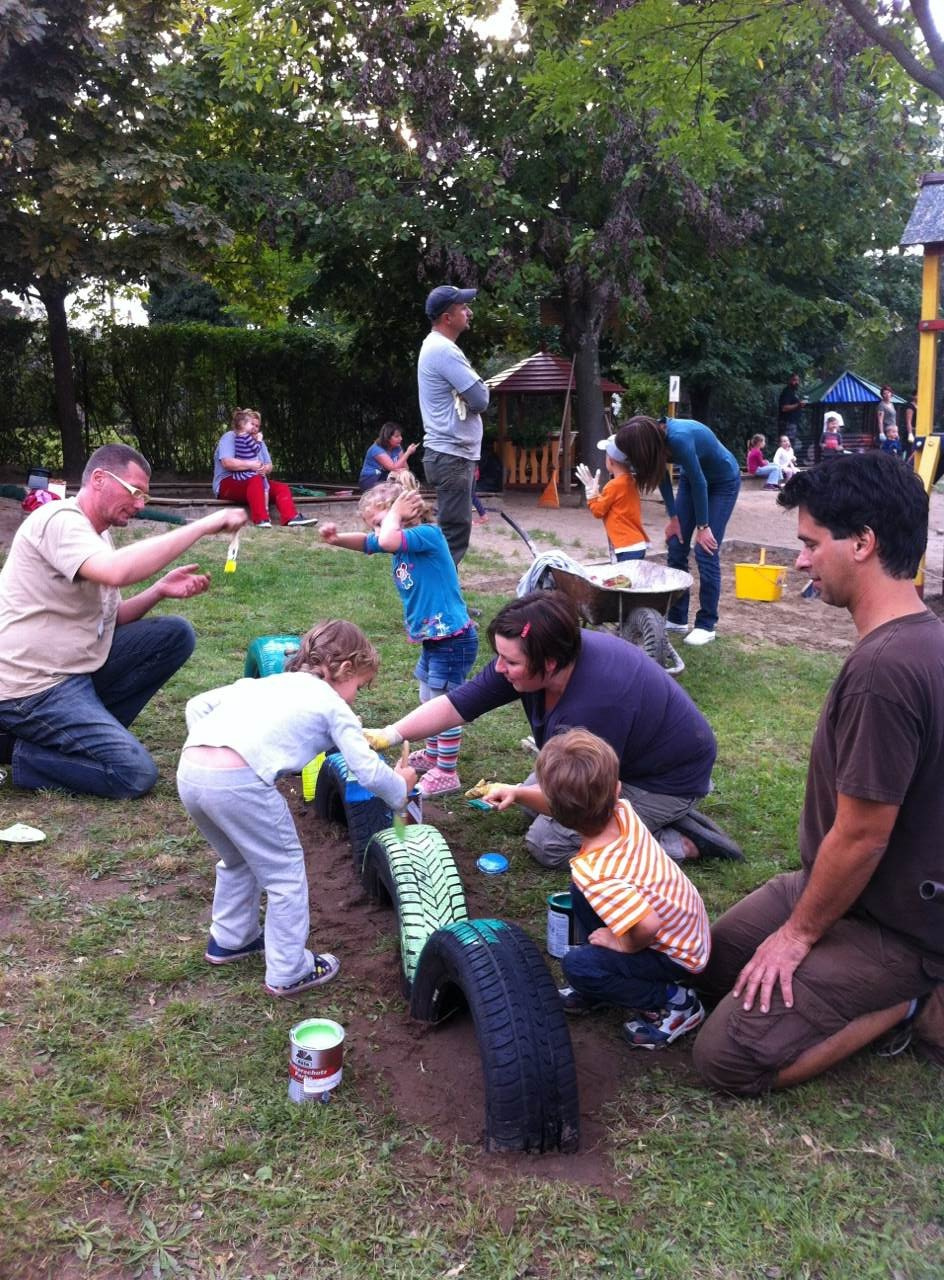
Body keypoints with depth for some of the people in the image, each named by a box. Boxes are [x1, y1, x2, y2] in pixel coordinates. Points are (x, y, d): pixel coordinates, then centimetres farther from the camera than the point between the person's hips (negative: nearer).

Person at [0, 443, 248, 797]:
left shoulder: (97, 535, 13)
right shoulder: (60, 520, -17)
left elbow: (107, 618, 14)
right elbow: (117, 572, -37)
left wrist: (159, 590, -4)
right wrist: (204, 525, -33)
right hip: (34, 687, -10)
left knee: (176, 634, 1)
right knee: (135, 773, -17)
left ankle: (90, 731, 2)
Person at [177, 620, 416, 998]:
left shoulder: (264, 682, 30)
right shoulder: (332, 705, 12)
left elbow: (196, 705, 27)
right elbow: (368, 771, 7)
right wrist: (400, 788, 25)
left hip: (188, 771, 8)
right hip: (238, 781, -7)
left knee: (238, 860, 31)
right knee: (285, 872, 12)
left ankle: (229, 940, 47)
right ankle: (288, 972, 22)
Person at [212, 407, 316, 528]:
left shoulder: (258, 440, 21)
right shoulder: (229, 437, -2)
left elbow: (269, 466, 12)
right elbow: (227, 462, -19)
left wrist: (265, 468, -12)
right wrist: (251, 465, -18)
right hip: (229, 483, -8)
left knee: (282, 488, -12)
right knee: (256, 480, -36)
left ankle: (292, 517, -37)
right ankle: (261, 519, -49)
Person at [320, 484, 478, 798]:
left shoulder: (428, 534, -19)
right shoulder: (403, 542, 6)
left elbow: (387, 541, -35)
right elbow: (367, 543, 14)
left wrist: (394, 513, -17)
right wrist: (336, 538, -5)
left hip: (454, 639, -10)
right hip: (432, 639, 10)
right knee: (428, 701, 24)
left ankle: (447, 774, 9)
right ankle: (432, 755, 42)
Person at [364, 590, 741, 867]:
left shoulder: (596, 702, -39)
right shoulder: (528, 659, -16)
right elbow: (457, 704, -13)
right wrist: (391, 734, -21)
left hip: (668, 779, -9)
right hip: (627, 758, 9)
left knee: (546, 843, -10)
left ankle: (682, 843, -4)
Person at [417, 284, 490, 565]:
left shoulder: (437, 346, 17)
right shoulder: (443, 350, -17)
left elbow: (468, 394, 18)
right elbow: (481, 399, -18)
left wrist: (472, 389, -3)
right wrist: (481, 388, 2)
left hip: (450, 455, 11)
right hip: (451, 456, -11)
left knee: (451, 531, 16)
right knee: (454, 534, -9)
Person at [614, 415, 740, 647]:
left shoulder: (680, 438, -39)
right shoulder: (654, 436, -18)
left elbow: (699, 483, -28)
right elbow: (662, 475, -2)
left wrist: (703, 526, -17)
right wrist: (673, 518, -1)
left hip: (724, 481, -7)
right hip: (693, 477, 7)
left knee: (706, 552, -10)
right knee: (676, 546, 2)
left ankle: (706, 625, 0)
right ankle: (677, 618, 11)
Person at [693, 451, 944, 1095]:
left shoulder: (883, 669, -32)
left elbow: (861, 836, -25)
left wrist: (800, 932, -9)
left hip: (889, 930, -9)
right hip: (844, 887, 9)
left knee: (726, 1058, -9)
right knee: (710, 963, 18)